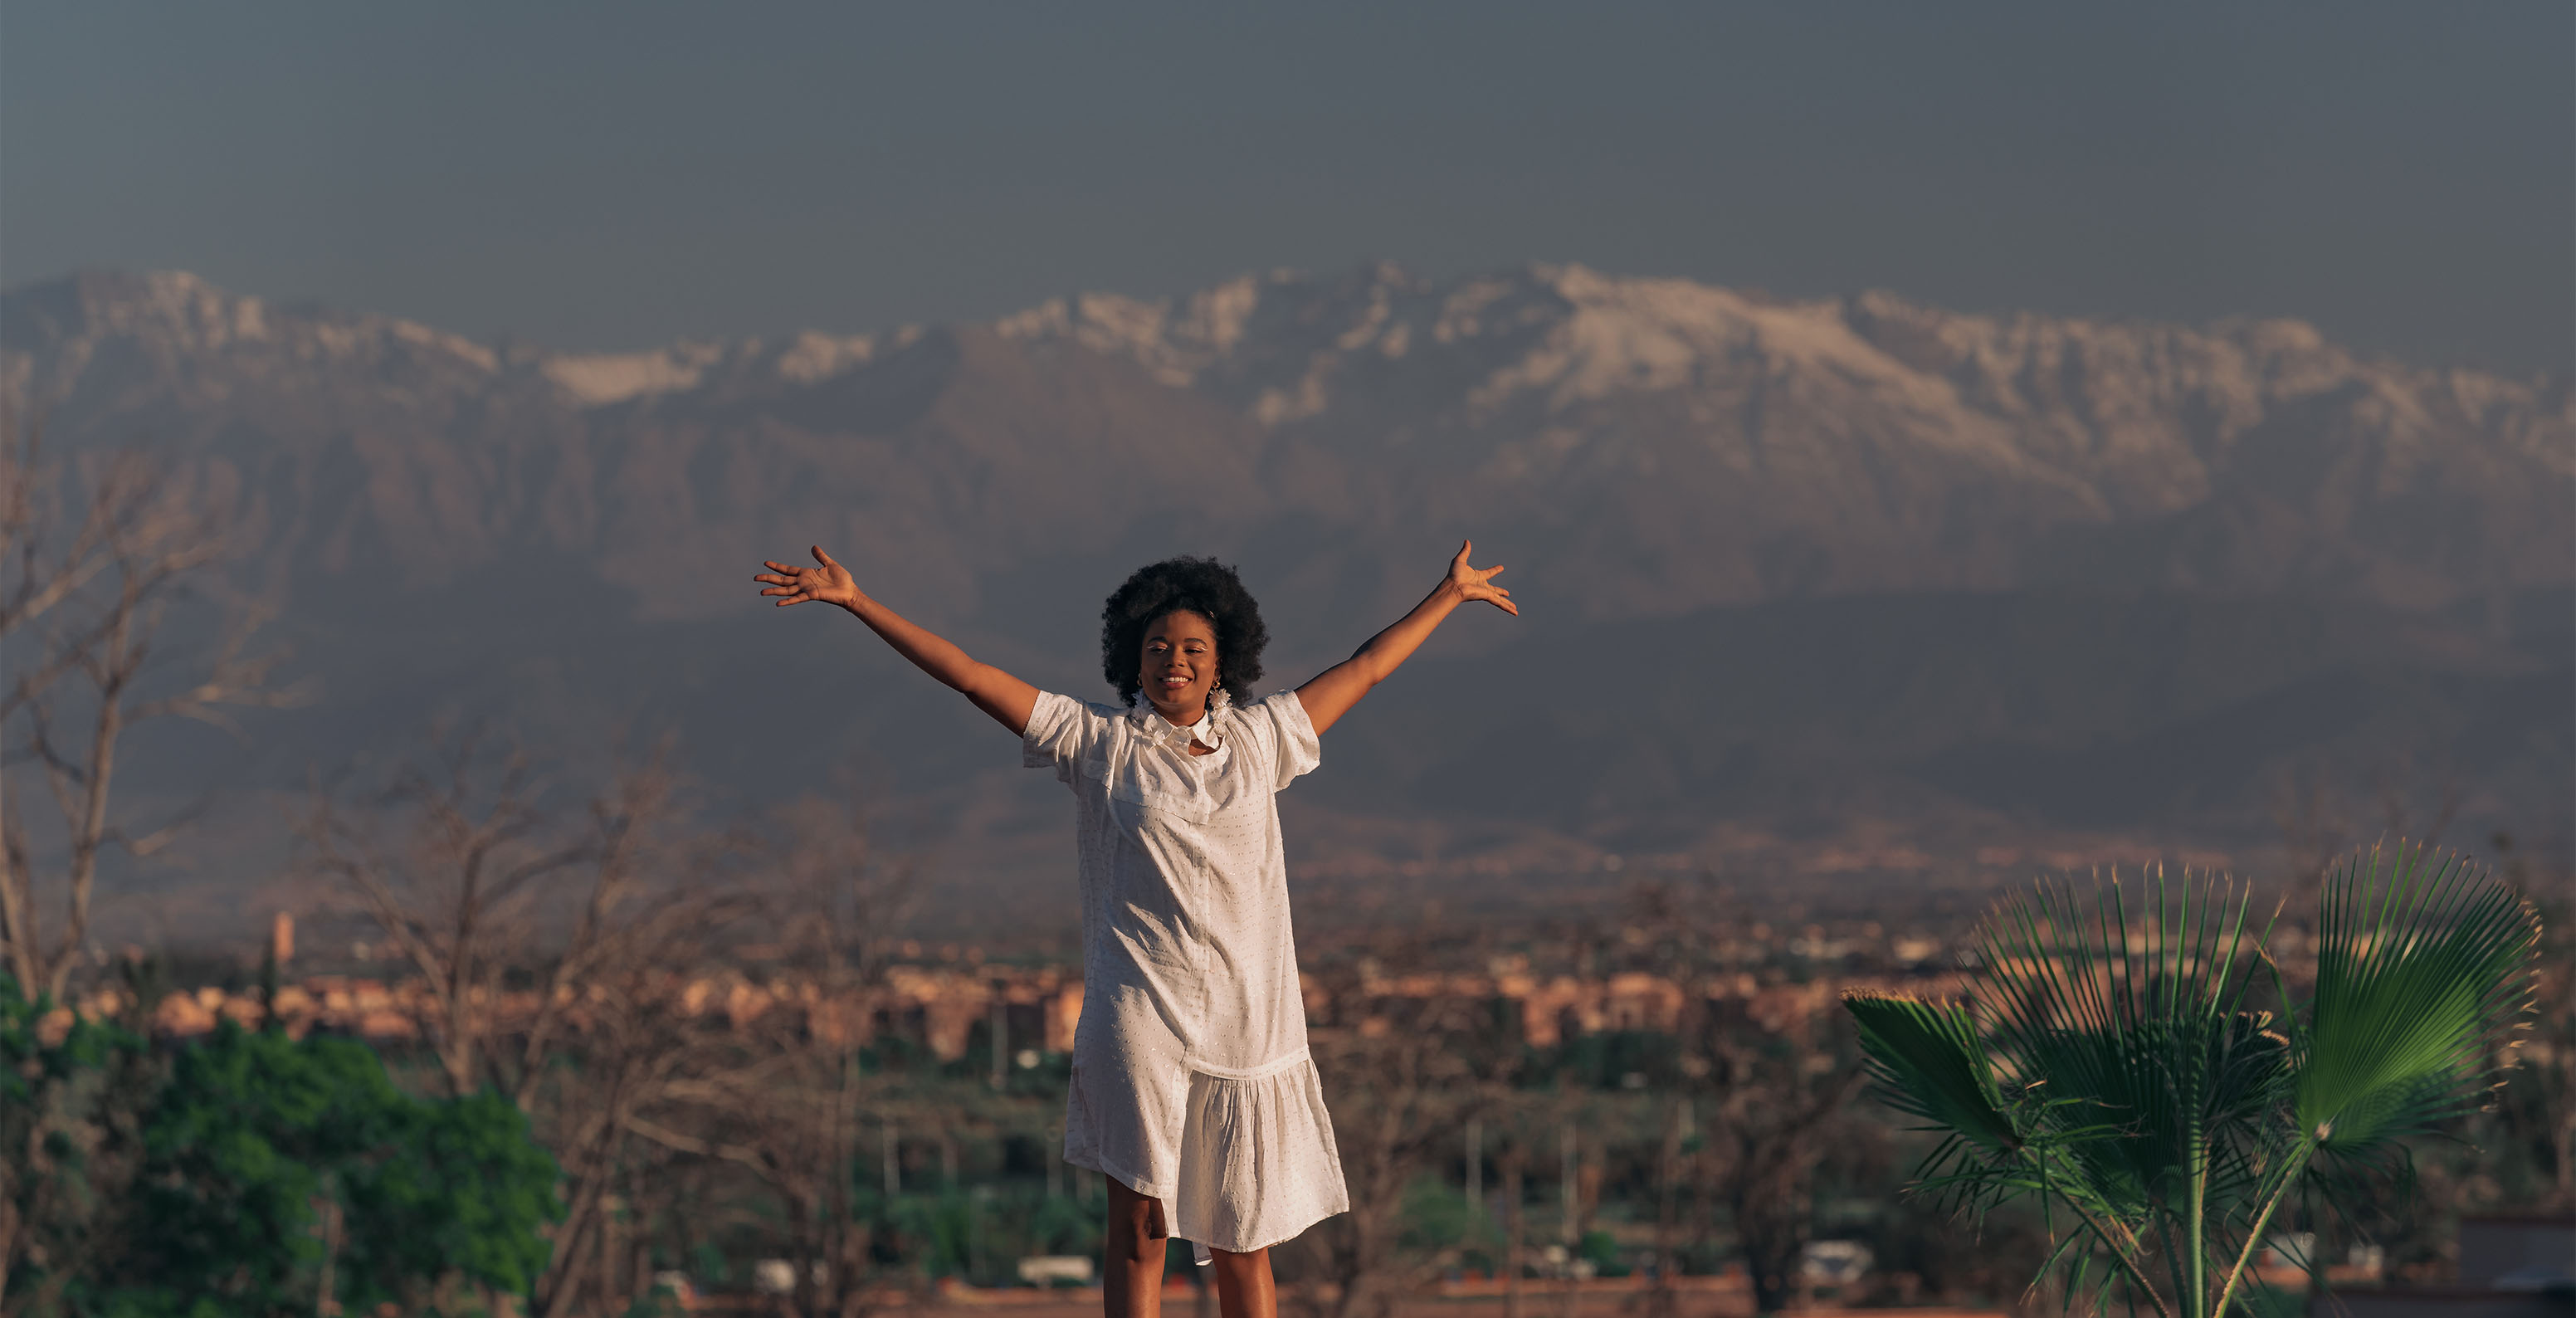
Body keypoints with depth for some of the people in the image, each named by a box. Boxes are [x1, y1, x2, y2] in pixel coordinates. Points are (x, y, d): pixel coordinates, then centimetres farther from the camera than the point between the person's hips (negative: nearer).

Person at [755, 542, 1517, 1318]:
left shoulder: (1259, 739, 11)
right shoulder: (1098, 743, 5)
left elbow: (1364, 670, 24)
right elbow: (970, 676, 3)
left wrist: (1449, 596, 33)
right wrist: (855, 601, 0)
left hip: (1249, 1019, 2)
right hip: (1139, 1014, -2)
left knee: (1242, 1248, 5)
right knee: (1139, 1224, -8)